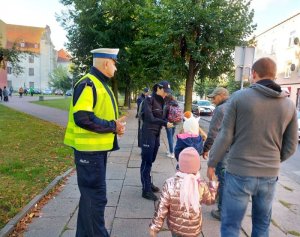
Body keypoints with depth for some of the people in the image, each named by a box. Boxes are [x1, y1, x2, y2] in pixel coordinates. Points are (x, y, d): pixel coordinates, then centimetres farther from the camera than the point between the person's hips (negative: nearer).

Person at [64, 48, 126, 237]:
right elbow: (82, 118, -28)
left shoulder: (101, 84, 15)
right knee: (96, 196, -1)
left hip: (99, 147, 10)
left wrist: (116, 126, 3)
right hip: (89, 149, -10)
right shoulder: (88, 84, -17)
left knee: (90, 193, 21)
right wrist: (112, 126, -18)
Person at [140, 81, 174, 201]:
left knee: (151, 160, 15)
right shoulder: (149, 100, -12)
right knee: (146, 161, -1)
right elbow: (150, 118, -18)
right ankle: (146, 190, 6)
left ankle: (148, 183, 29)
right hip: (148, 133, -7)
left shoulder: (161, 101, 10)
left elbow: (161, 116, 12)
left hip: (157, 134, 7)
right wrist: (165, 123, -16)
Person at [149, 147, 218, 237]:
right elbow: (210, 200, 3)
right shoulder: (201, 185, -19)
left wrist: (154, 227, -2)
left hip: (175, 226, 0)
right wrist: (213, 183, 16)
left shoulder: (170, 184, -21)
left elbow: (162, 208, -15)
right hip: (193, 229, 0)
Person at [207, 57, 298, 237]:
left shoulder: (240, 97, -10)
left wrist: (212, 163, 3)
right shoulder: (289, 105, 2)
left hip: (239, 172, -4)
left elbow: (225, 136, -9)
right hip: (270, 175, 5)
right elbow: (290, 146, 7)